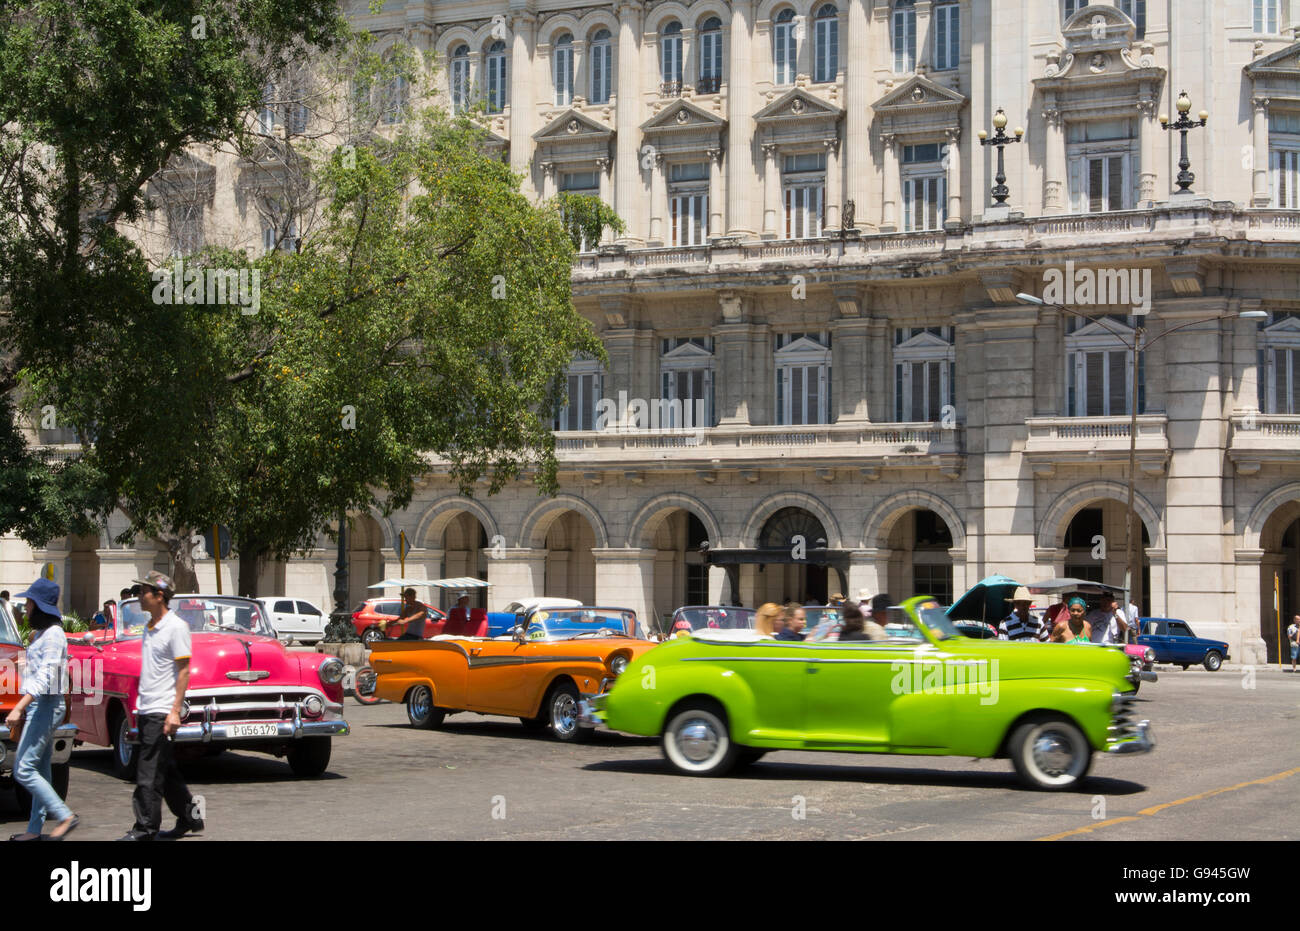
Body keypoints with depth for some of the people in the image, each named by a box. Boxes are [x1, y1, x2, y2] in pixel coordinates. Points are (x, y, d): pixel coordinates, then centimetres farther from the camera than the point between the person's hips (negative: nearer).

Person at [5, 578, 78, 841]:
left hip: (45, 707, -10)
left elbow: (45, 678, -23)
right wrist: (22, 711, 20)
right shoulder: (41, 633, 16)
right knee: (40, 771, 10)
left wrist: (18, 709, -28)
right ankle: (35, 829, 13)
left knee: (24, 770, -12)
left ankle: (66, 817, -11)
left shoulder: (53, 634, -15)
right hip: (40, 707, 10)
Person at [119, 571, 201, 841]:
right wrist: (139, 709, 18)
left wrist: (175, 711, -19)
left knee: (149, 774, -8)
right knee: (167, 771, 13)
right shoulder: (149, 628, 14)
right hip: (146, 711, 9)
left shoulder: (176, 627, -11)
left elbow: (184, 671, -14)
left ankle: (145, 829, -4)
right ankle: (189, 818, 23)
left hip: (161, 712, -9)